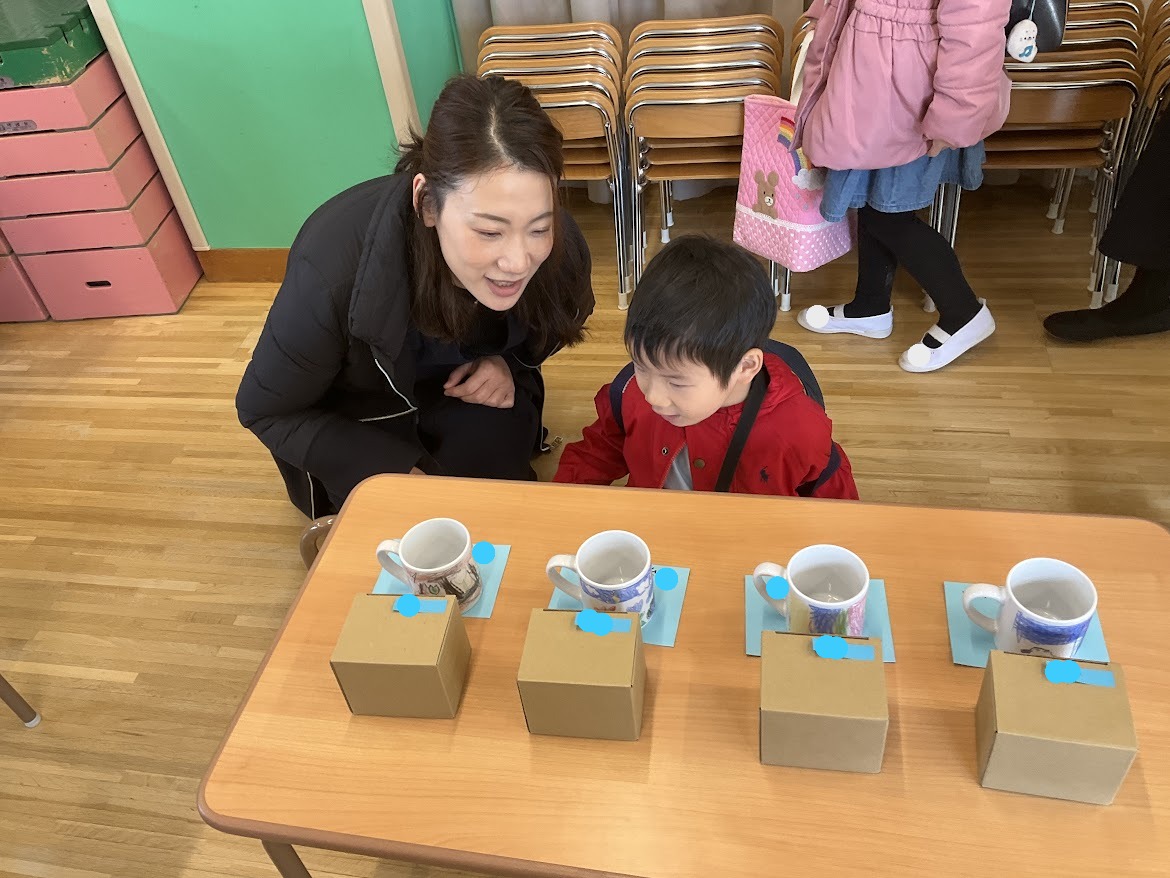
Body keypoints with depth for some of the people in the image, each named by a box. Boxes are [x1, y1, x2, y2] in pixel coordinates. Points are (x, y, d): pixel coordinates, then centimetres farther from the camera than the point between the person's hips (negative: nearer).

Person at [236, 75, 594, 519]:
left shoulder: (560, 246, -27)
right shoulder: (333, 269, -38)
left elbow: (548, 329, 1)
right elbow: (267, 411, -20)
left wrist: (507, 362, -21)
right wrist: (398, 471, -27)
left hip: (464, 387, 3)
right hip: (355, 413, -2)